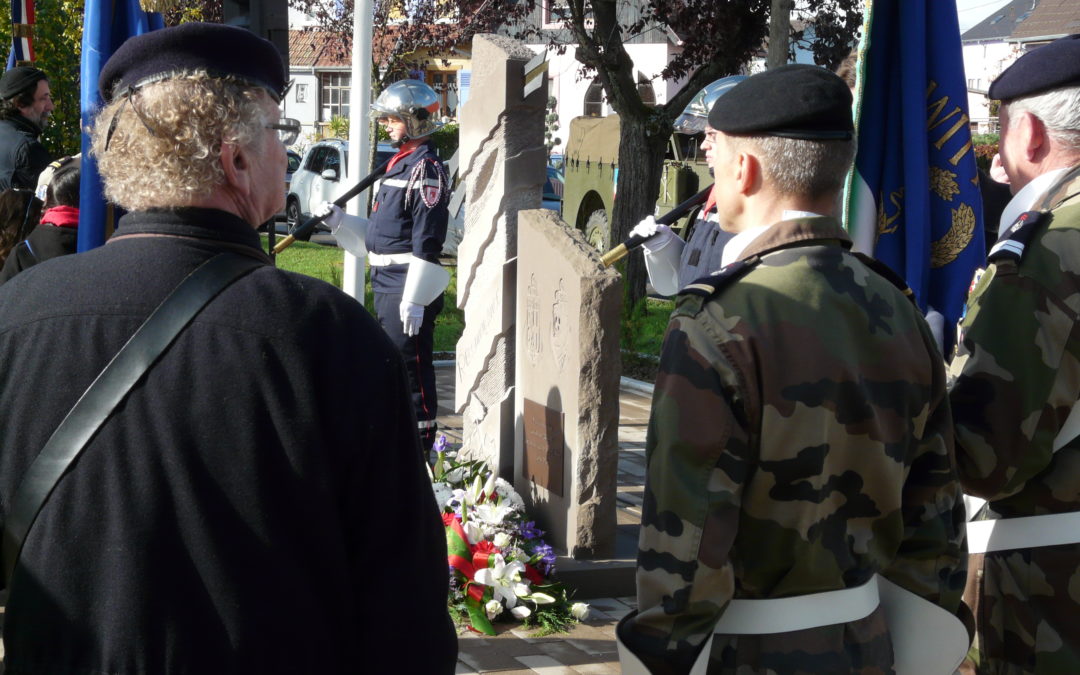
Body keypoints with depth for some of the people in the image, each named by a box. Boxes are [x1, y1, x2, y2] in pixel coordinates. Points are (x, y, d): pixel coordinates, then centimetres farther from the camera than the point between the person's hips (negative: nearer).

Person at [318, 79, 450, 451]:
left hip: (407, 287, -11)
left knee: (412, 363, -7)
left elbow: (427, 242, -20)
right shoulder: (399, 164, 19)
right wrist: (338, 219, 13)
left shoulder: (426, 169, -14)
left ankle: (421, 439, 0)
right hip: (387, 283, 11)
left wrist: (415, 299, -23)